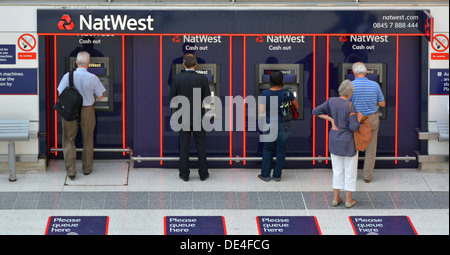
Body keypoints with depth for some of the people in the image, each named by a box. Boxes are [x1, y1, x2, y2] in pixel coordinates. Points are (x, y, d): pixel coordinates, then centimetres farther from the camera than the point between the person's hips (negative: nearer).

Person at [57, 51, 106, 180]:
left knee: (69, 140, 11)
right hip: (87, 110, 0)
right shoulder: (93, 78, -13)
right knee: (87, 140, 18)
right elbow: (100, 96, -2)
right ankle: (87, 168, 30)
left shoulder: (68, 76, -13)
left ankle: (71, 170, 5)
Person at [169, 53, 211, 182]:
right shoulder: (202, 79, -9)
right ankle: (203, 173, 14)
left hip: (183, 117, 0)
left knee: (184, 145, 7)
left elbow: (171, 98, -4)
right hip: (198, 117, 0)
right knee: (201, 145, 9)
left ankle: (184, 174, 10)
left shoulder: (177, 78, -8)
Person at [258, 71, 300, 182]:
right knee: (281, 151, 12)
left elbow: (261, 112, -13)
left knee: (267, 150, 16)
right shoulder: (287, 94, -10)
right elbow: (297, 107, 4)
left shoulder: (265, 94, -12)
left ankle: (265, 175, 18)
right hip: (284, 125, 0)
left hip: (269, 124, 0)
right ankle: (277, 176, 19)